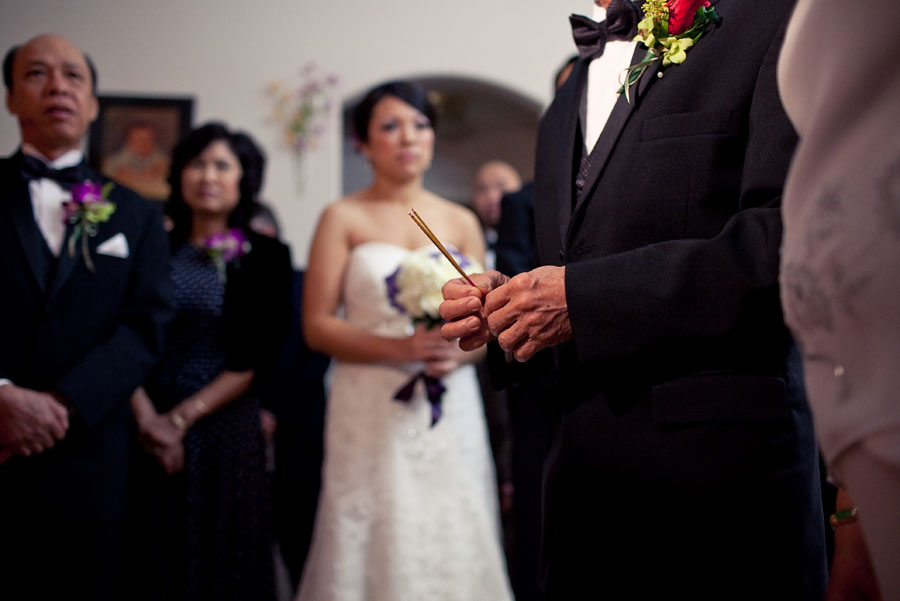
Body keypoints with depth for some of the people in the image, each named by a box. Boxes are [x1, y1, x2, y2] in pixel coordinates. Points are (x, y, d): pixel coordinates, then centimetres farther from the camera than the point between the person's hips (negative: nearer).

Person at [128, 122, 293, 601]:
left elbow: (255, 361, -5)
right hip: (147, 431, 2)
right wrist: (147, 417, -13)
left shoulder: (265, 257, 1)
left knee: (220, 562, 5)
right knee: (150, 561, 4)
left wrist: (182, 418, -11)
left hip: (225, 430, -1)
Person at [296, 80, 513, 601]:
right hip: (372, 412, -2)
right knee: (376, 545, -4)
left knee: (452, 545, 0)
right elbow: (317, 326, -4)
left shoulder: (461, 222, 11)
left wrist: (459, 352, -11)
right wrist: (401, 348, -16)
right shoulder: (343, 218, 3)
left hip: (450, 416, 2)